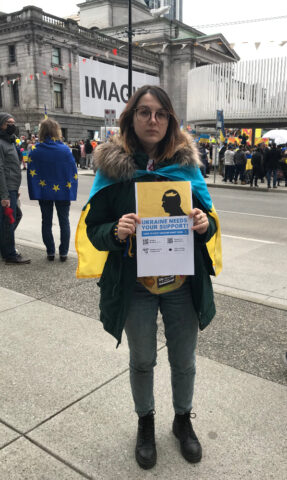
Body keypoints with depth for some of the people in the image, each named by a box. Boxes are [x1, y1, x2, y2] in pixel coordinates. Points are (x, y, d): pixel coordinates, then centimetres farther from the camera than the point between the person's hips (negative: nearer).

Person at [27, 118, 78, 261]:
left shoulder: (35, 151, -8)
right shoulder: (65, 149, -11)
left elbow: (31, 173, -7)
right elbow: (73, 171, -8)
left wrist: (34, 192, 2)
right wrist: (71, 190, 1)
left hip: (44, 192, 1)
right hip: (63, 192, -1)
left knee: (46, 222, 13)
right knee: (64, 222, 11)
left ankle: (50, 252, 17)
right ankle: (63, 252, 15)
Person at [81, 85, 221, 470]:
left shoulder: (186, 163, -2)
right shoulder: (112, 166, -7)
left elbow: (207, 218, 4)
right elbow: (94, 229, -6)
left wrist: (206, 224, -19)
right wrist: (116, 232, -28)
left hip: (182, 284, 2)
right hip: (134, 285, -1)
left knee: (183, 359, 17)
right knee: (142, 360, 18)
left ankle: (183, 420, 46)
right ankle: (145, 423, 45)